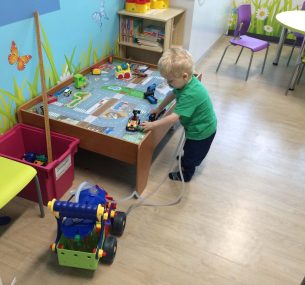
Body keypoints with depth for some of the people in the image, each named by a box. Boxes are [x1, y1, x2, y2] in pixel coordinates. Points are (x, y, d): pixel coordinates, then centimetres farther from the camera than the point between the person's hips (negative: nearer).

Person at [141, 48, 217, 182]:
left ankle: (186, 174, 40)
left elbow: (175, 116, -38)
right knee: (189, 149, 33)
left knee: (191, 153, 17)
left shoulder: (190, 94, -40)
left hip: (201, 131, -8)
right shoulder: (187, 82, -12)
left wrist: (153, 124, -32)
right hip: (201, 126, 8)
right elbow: (173, 94, 6)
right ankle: (186, 160, 59)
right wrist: (159, 108, 7)